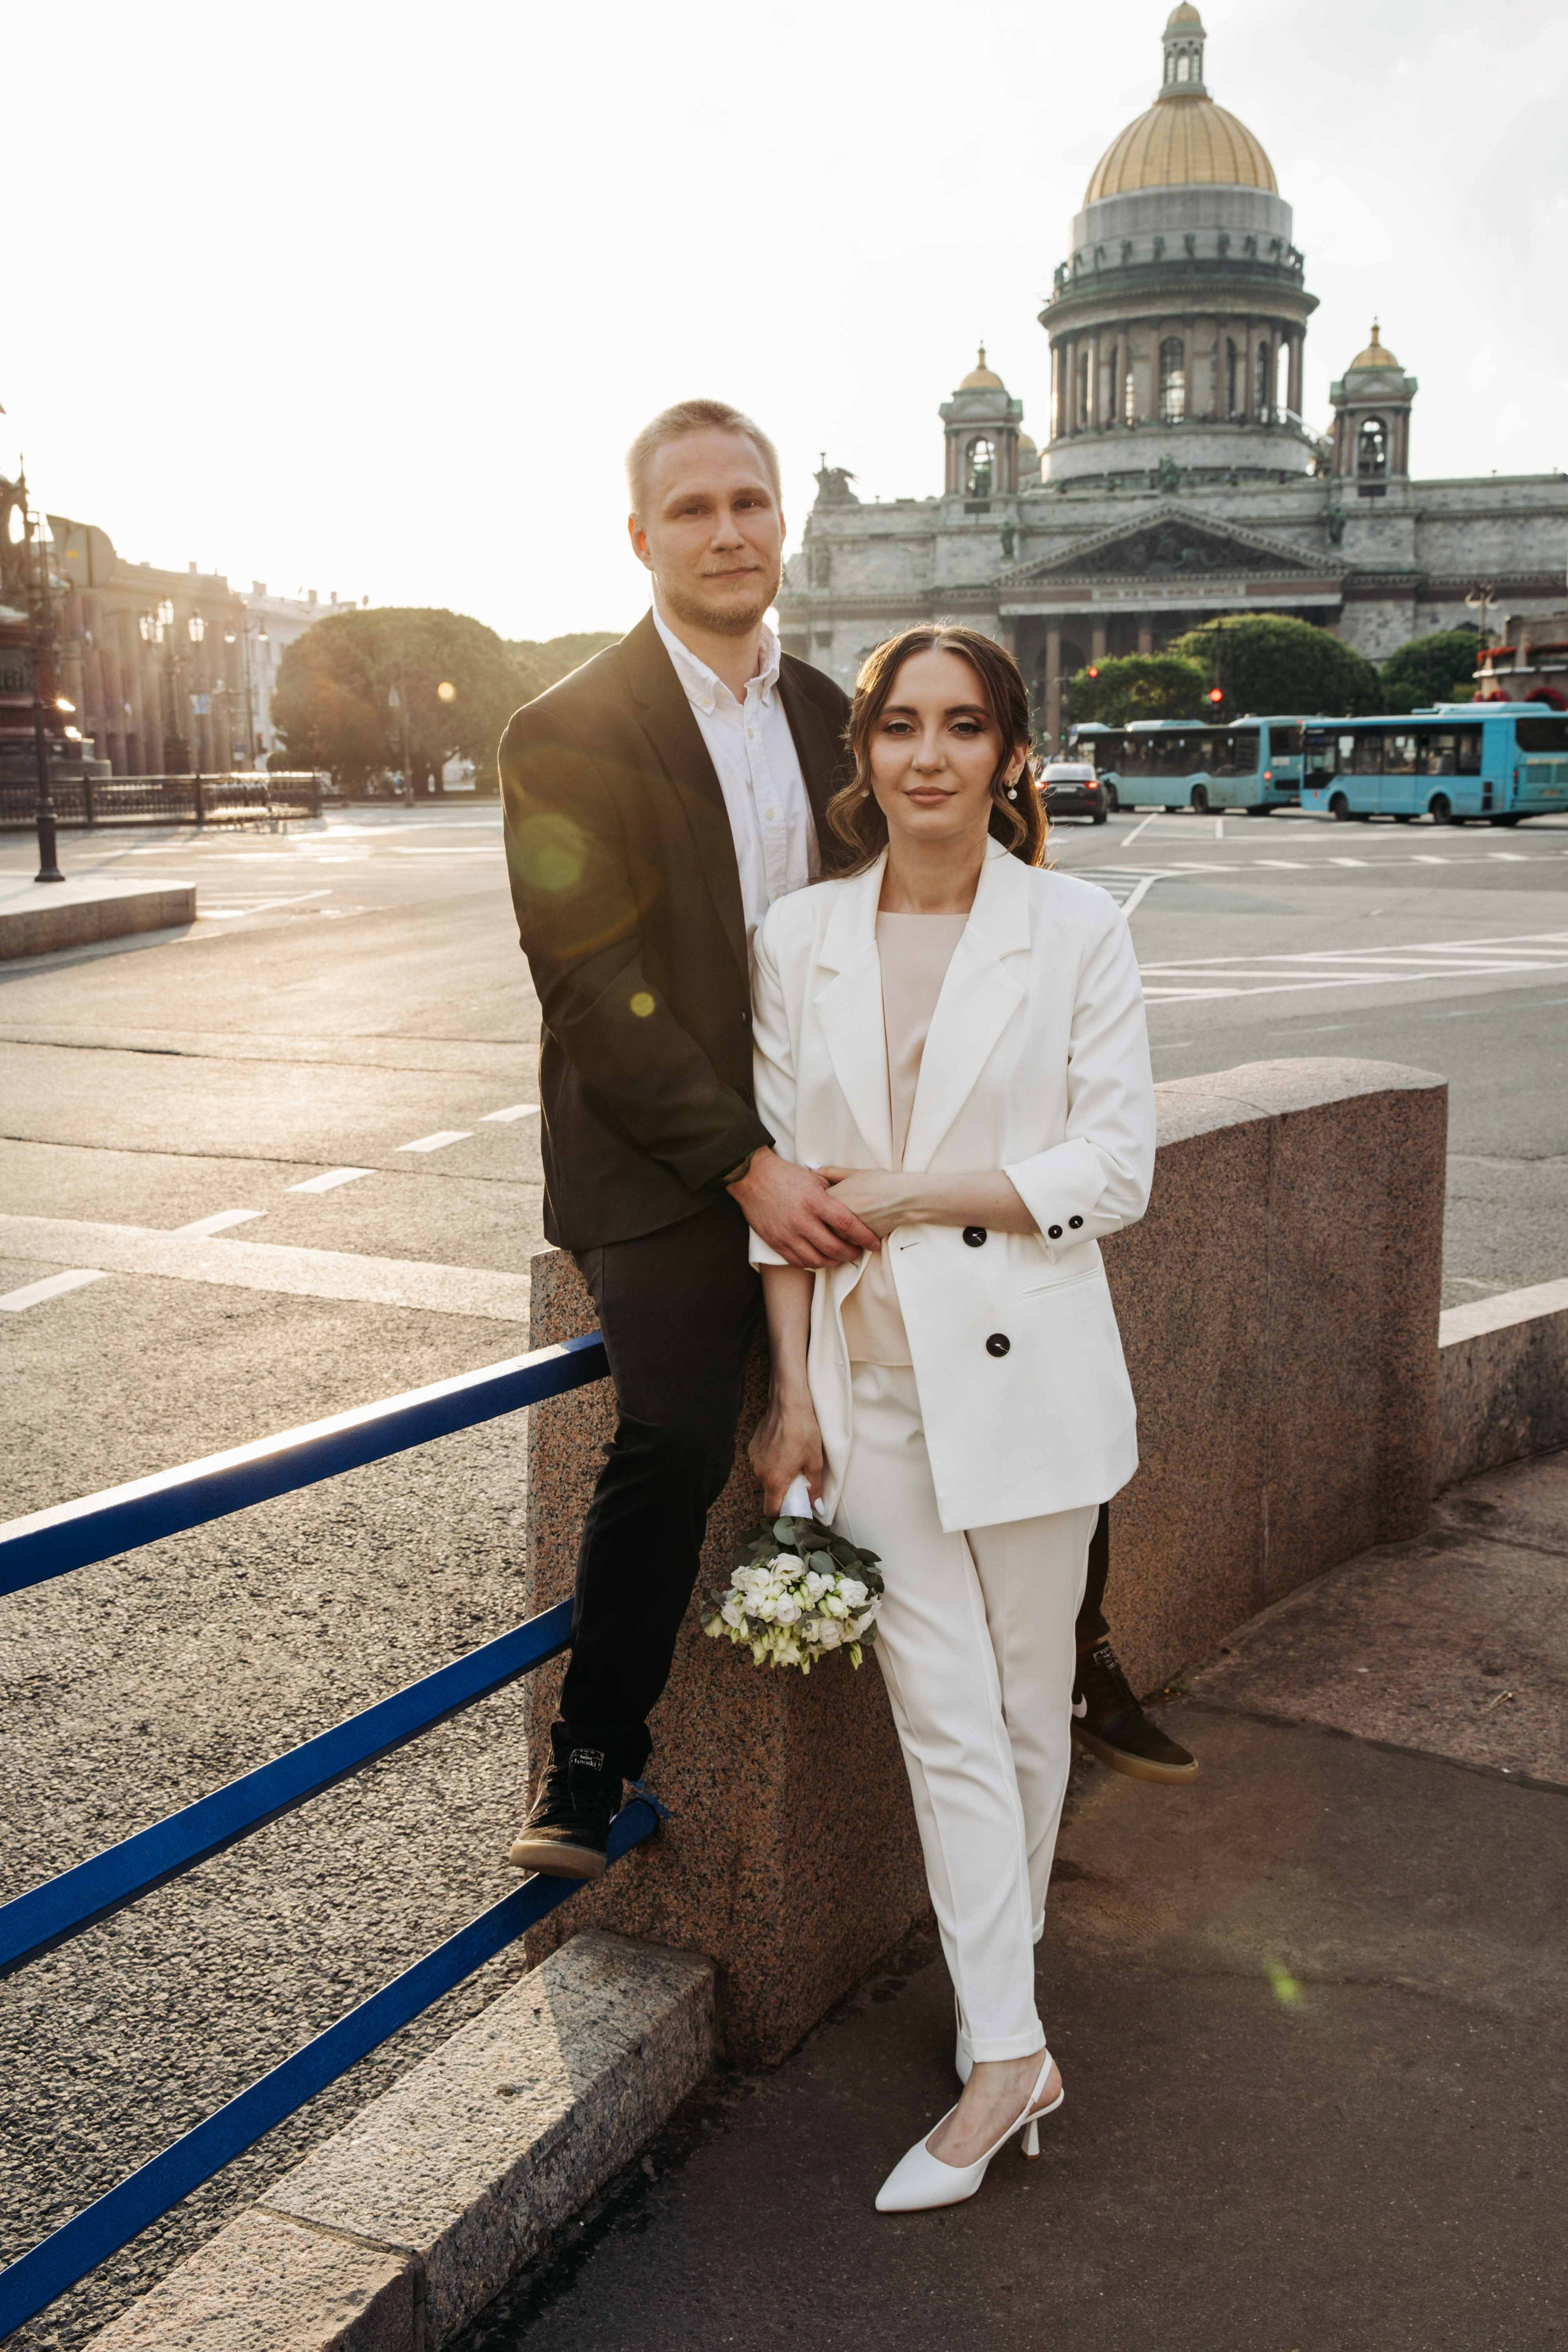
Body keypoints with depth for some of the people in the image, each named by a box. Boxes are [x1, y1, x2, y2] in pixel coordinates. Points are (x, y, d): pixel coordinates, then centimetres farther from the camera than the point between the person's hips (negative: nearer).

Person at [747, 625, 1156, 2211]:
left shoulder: (1077, 930, -3)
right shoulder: (798, 939, 3)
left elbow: (1117, 1165, -5)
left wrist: (918, 1195, -12)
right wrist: (792, 1394, 0)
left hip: (1023, 1367, -1)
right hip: (872, 1376, 1)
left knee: (1027, 1707, 11)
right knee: (942, 1715, 1)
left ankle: (997, 1992, 32)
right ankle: (1009, 2051, 12)